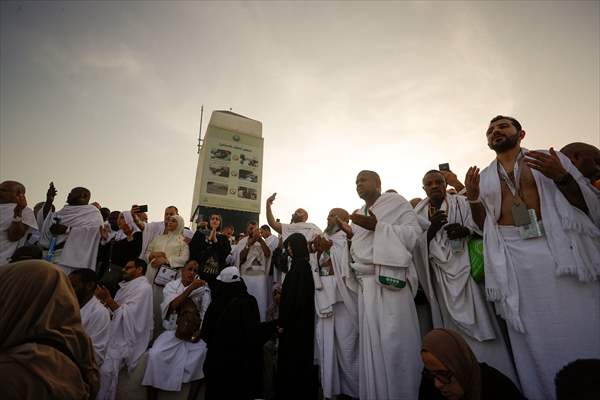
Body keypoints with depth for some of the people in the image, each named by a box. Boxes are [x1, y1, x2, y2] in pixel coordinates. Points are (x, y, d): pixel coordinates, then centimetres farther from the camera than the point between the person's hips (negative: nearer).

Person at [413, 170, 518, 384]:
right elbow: (419, 246, -1)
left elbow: (478, 227, 1)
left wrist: (464, 230, -21)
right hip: (441, 274, 1)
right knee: (454, 325, 6)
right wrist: (432, 228, -18)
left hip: (466, 267, -1)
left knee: (477, 319, -2)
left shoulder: (461, 202, 4)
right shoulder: (419, 213, 5)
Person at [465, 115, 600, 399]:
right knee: (534, 337, 8)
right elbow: (483, 226, 11)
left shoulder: (551, 159, 9)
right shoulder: (483, 177, 11)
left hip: (560, 248, -1)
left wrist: (561, 176, -13)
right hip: (512, 257, 1)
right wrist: (473, 198, -7)